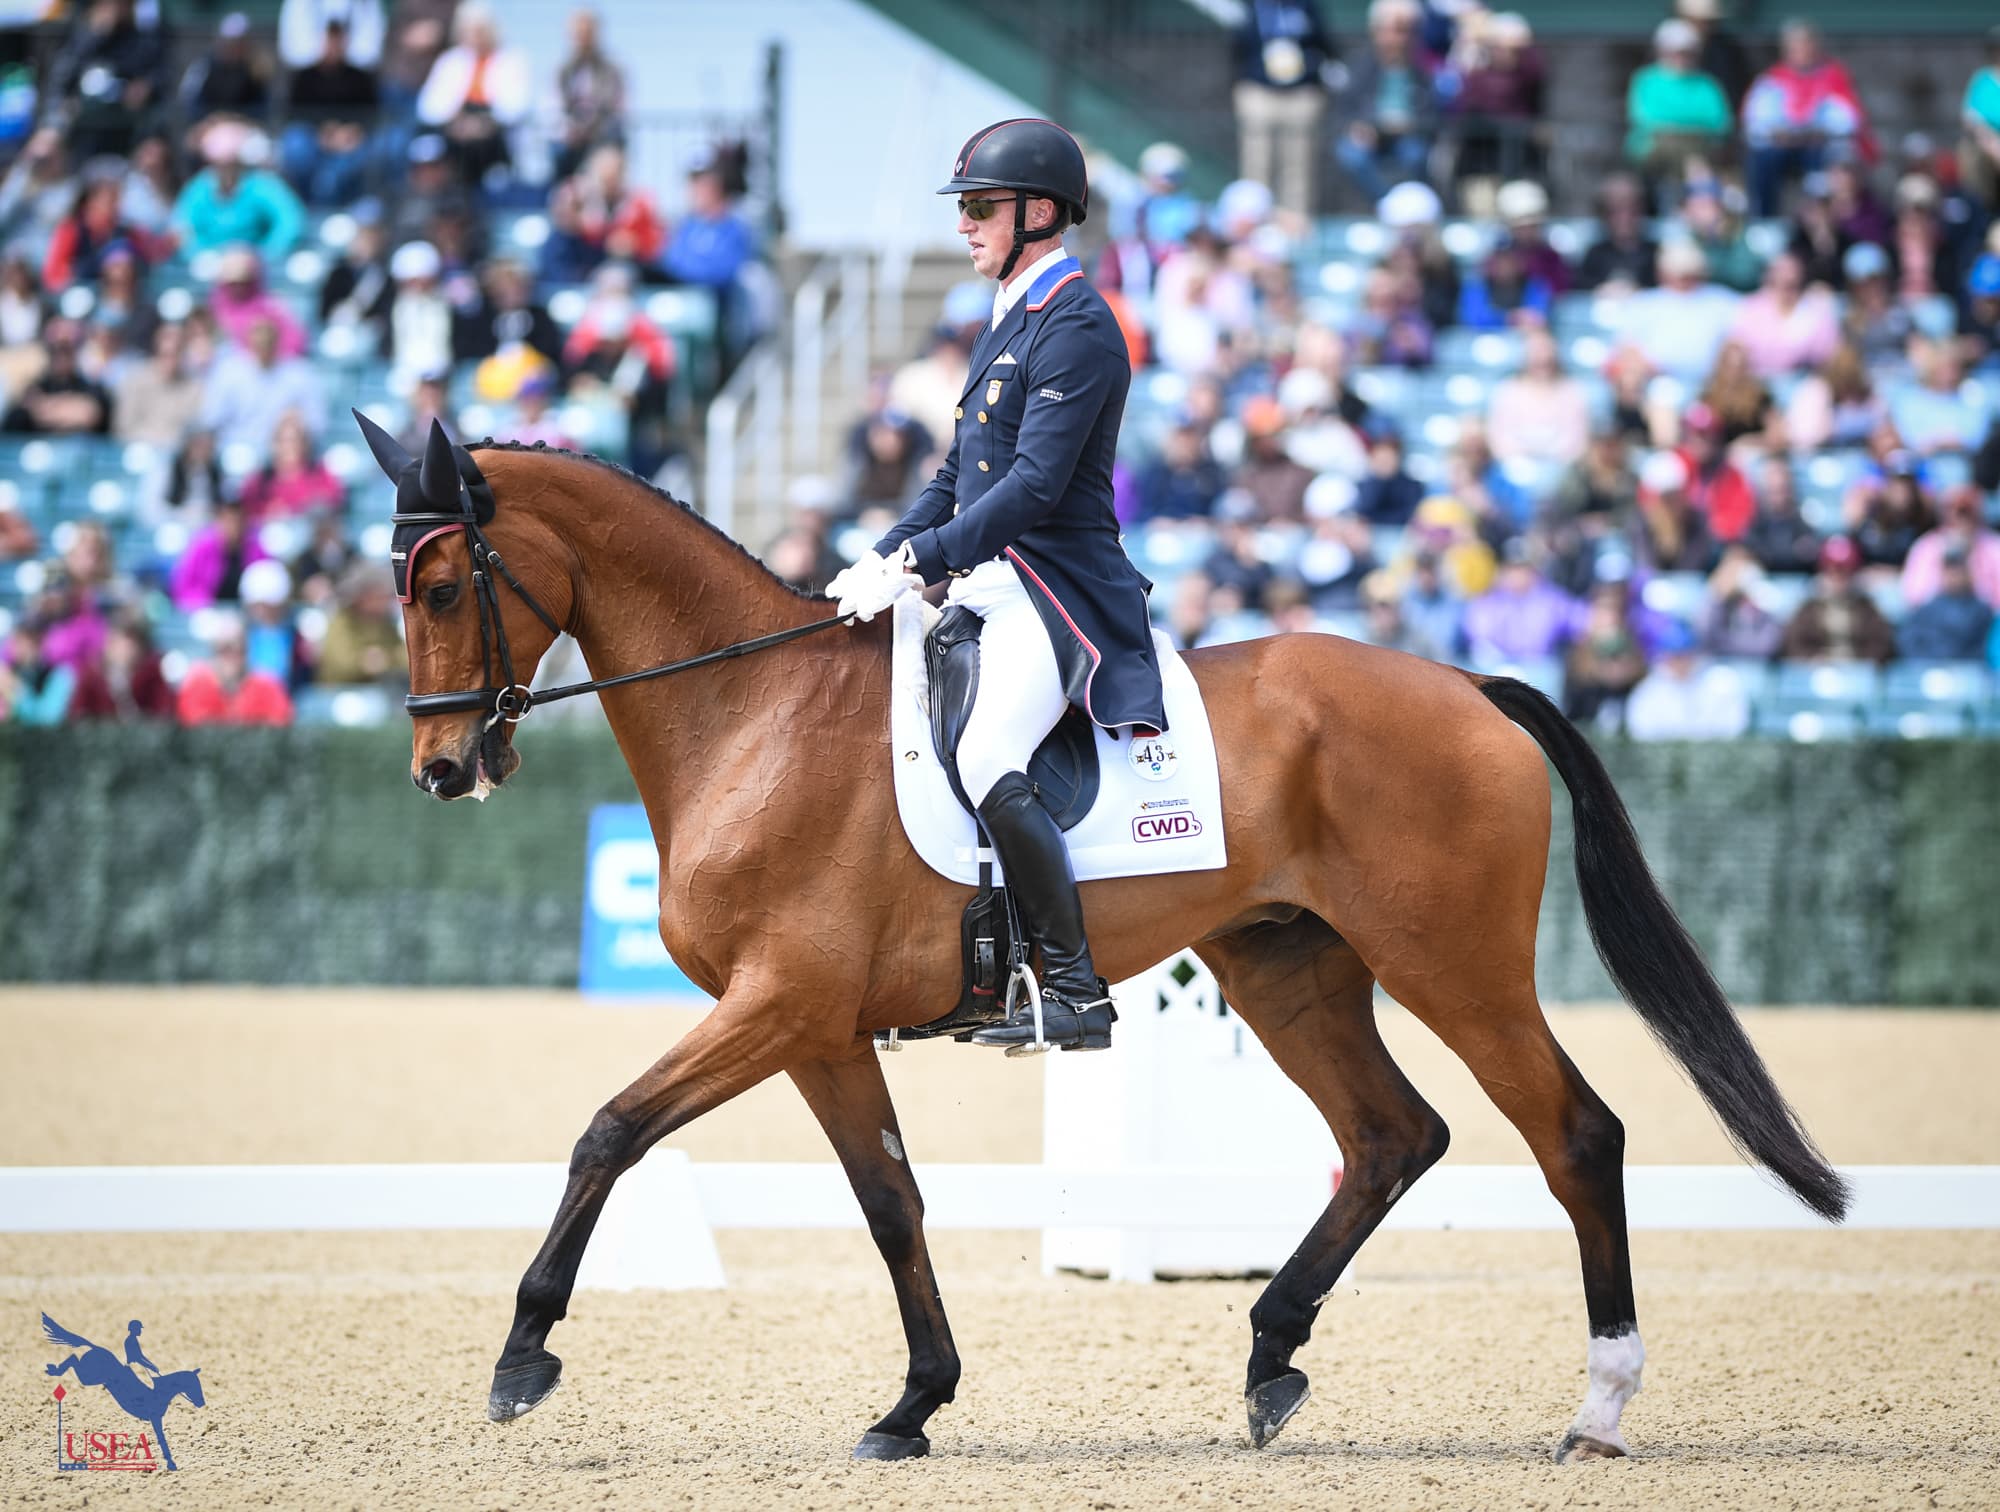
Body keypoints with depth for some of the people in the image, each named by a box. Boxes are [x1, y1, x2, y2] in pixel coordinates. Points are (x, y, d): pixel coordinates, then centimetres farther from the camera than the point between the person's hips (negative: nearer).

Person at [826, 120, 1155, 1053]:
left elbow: (1035, 486, -21)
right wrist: (885, 559, 9)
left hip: (1057, 587, -11)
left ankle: (1075, 990, -20)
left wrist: (919, 560, -23)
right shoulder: (1011, 321, 19)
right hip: (995, 584, 11)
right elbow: (961, 474, 23)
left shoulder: (1074, 328, -13)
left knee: (985, 764, -28)